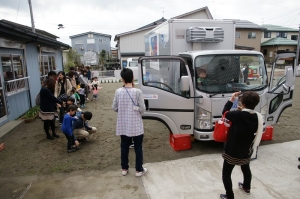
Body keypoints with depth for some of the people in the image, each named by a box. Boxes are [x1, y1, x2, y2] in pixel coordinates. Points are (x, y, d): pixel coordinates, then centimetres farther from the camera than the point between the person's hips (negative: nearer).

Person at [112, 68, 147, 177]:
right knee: (138, 147, 11)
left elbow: (114, 107, 1)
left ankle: (124, 169, 29)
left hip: (123, 125, 3)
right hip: (136, 125, -3)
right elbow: (142, 109, -12)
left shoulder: (118, 92, -6)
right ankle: (139, 170, 21)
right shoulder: (137, 92, -15)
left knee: (124, 147, 16)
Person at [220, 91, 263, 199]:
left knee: (226, 174, 11)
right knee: (246, 169, 33)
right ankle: (246, 188, 56)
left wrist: (231, 100, -3)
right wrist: (243, 111, 2)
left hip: (232, 152, -7)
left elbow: (225, 113, -11)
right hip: (246, 152, 7)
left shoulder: (239, 115, -27)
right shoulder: (257, 117, -8)